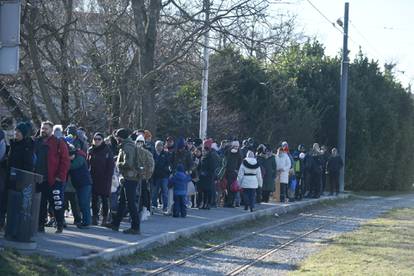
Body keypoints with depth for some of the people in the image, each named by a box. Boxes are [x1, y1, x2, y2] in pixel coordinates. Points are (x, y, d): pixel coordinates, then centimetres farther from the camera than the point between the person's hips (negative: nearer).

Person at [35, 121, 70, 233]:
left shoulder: (59, 143, -2)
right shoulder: (36, 142, 14)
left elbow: (65, 161, -6)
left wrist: (60, 176, -12)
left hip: (54, 181, -5)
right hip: (39, 180, 5)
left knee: (57, 203, -4)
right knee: (40, 204, 7)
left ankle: (59, 225, 5)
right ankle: (40, 225, 14)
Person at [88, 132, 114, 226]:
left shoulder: (107, 150, -2)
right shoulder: (90, 150, 7)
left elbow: (111, 165, -3)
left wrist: (108, 177, -10)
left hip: (104, 179, -3)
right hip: (93, 179, 3)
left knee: (105, 199, 2)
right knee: (94, 198, 4)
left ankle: (105, 218, 9)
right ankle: (95, 217, 10)